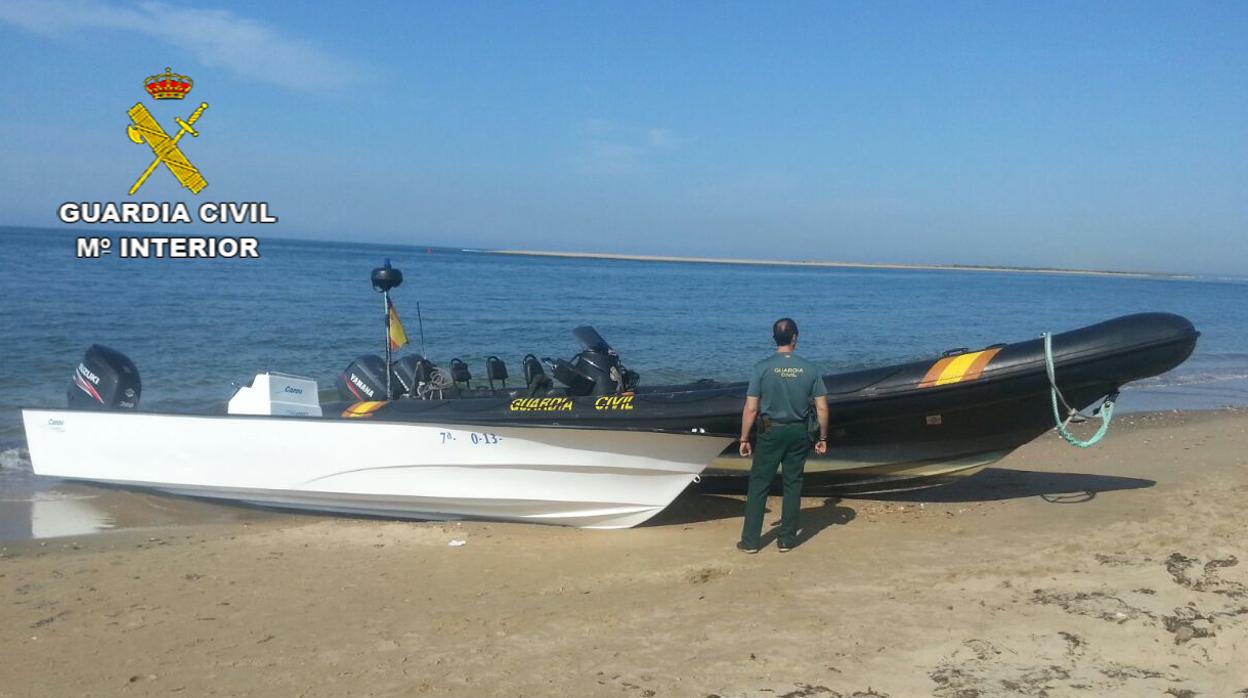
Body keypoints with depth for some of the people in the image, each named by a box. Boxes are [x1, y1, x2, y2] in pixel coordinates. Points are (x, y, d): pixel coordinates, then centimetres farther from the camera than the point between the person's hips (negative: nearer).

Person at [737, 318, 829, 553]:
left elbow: (751, 408, -10)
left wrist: (744, 439, -1)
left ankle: (750, 541, 8)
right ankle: (787, 539, 17)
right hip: (799, 432, 2)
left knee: (759, 485, 5)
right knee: (793, 485, 12)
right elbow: (822, 408, -2)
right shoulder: (810, 369, -4)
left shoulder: (762, 368, -10)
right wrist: (823, 438, 10)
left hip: (770, 432, -2)